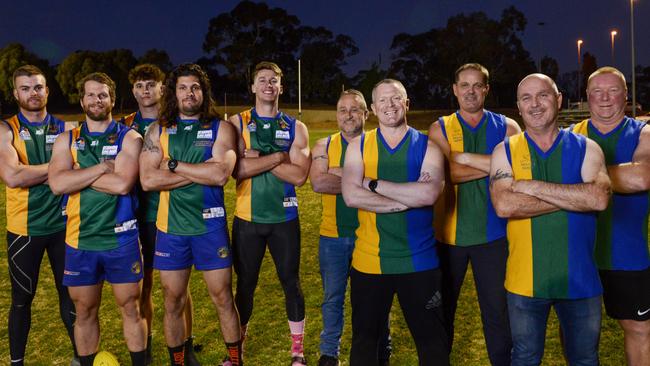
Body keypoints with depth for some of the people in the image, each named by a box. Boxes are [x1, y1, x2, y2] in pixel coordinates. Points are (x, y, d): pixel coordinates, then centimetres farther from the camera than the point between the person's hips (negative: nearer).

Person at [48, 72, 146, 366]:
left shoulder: (129, 138, -2)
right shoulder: (66, 140, 6)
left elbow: (123, 183, -18)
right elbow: (57, 183, -12)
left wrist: (78, 176, -10)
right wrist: (103, 167, -15)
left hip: (121, 239, -2)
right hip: (80, 241, 2)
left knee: (130, 309, 9)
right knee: (84, 313, 14)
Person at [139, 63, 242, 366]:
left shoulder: (221, 128, -1)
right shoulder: (158, 131, 4)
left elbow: (220, 174, -17)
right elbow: (148, 180, -9)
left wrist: (174, 164, -11)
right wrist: (200, 172, -13)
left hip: (210, 226, -2)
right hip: (171, 227, 2)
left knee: (223, 298, 7)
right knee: (173, 301, 11)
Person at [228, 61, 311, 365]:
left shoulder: (295, 128, 1)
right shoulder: (237, 123, -1)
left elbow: (299, 175, -12)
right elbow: (238, 169, -16)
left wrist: (258, 158, -15)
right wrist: (278, 157, -15)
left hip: (284, 218, 1)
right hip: (247, 218, 0)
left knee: (291, 283, 9)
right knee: (245, 285, 11)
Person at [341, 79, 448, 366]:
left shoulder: (427, 147, -2)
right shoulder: (358, 146, 1)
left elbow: (429, 194, -20)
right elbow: (351, 196, -15)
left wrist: (373, 183, -17)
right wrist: (407, 199, -18)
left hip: (419, 261, -1)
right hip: (369, 261, 1)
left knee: (432, 340, 13)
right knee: (364, 339, 18)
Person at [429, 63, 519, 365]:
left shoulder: (506, 127, 4)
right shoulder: (440, 129, 2)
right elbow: (446, 172, -16)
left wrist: (466, 157, -19)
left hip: (492, 233, 0)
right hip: (449, 232, 0)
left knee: (497, 309, 8)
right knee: (442, 307, 14)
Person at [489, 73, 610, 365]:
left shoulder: (586, 148, 0)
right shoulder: (505, 151, -1)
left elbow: (599, 198, -19)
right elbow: (503, 206, -18)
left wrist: (534, 187, -19)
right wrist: (574, 197, -16)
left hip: (579, 279, 1)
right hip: (525, 280, 0)